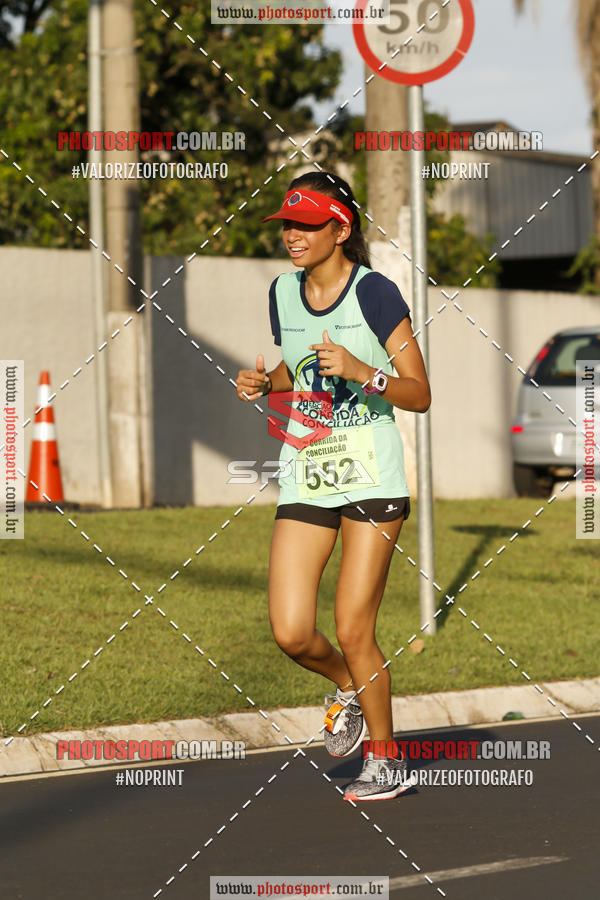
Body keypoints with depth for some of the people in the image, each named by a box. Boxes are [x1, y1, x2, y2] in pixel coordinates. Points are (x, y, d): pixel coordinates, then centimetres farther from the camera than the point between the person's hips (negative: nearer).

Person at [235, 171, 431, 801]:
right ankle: (350, 687, 28)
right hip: (304, 477, 5)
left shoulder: (375, 293, -10)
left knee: (352, 630, -6)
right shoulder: (282, 293, 7)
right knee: (291, 633, -6)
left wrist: (362, 370, -25)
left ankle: (385, 761, 14)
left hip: (372, 476, -5)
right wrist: (264, 382, 3)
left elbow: (419, 395, -8)